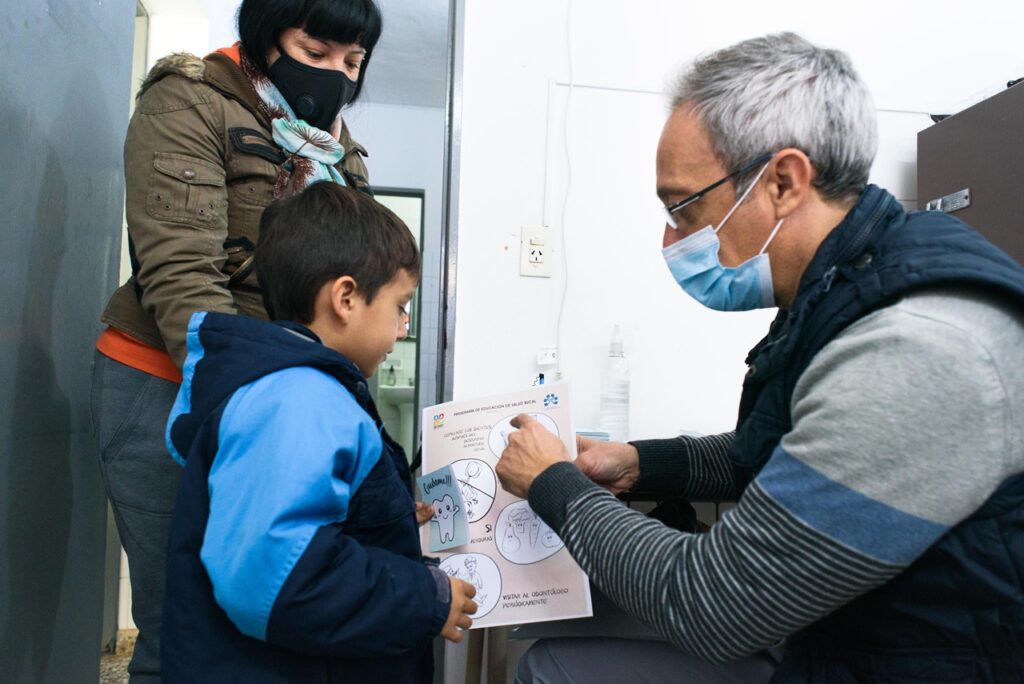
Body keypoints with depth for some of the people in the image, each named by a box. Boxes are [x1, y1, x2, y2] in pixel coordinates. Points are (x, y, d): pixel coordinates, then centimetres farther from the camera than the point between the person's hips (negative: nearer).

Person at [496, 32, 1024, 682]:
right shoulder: (841, 295, 1)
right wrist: (641, 463, 4)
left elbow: (713, 609, -25)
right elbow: (768, 454, 17)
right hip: (821, 630, 8)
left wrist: (553, 485, -12)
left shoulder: (913, 356, -30)